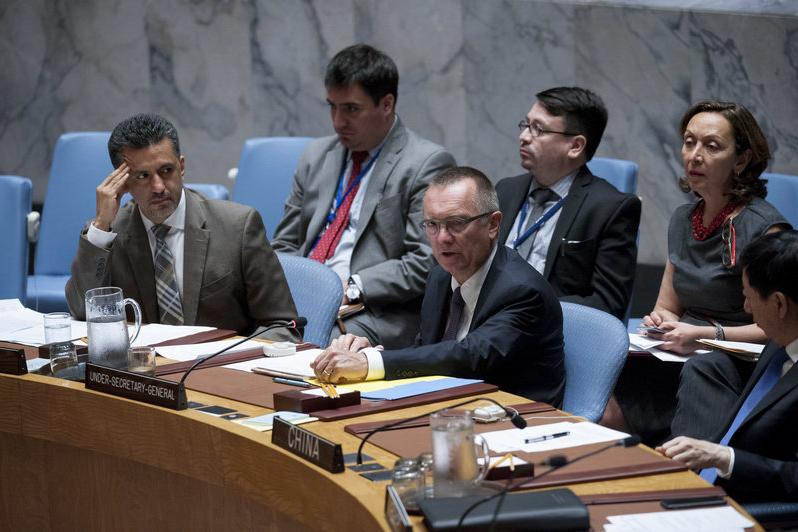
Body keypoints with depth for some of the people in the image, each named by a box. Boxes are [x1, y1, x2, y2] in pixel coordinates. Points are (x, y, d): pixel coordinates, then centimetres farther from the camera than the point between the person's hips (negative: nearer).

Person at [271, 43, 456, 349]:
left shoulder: (427, 163, -2)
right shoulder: (317, 156, 20)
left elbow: (425, 263, -9)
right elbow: (284, 244, 21)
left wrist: (353, 288, -17)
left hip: (376, 315, -5)